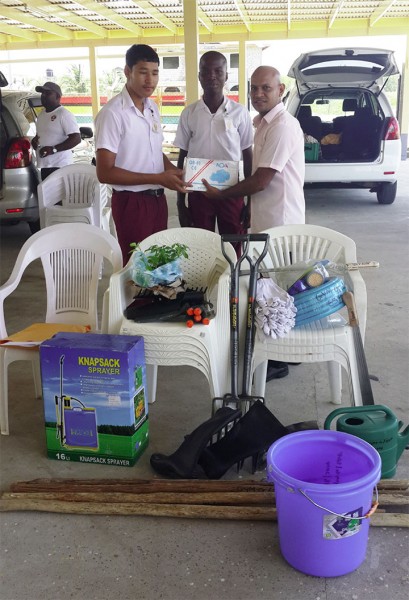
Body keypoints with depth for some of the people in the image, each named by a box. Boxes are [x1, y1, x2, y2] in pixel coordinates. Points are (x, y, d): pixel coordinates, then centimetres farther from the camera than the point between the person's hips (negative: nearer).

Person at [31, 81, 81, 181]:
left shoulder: (64, 114, -10)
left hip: (60, 166, -9)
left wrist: (54, 149, -24)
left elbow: (76, 138, -18)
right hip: (44, 165, 9)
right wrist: (34, 140, 9)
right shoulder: (41, 114, 18)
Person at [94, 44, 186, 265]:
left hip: (157, 198, 7)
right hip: (132, 202, -7)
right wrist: (158, 178, -21)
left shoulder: (152, 108, 7)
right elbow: (105, 172, -20)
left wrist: (174, 171, -3)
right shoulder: (113, 113, -18)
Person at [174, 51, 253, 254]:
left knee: (234, 249, 4)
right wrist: (180, 202, 4)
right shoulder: (189, 113, 2)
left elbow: (248, 157, 4)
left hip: (232, 192, -1)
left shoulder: (239, 112, -1)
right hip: (198, 192, 1)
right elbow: (182, 158, 6)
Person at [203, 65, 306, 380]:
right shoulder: (264, 123, 14)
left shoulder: (283, 126, -17)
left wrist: (220, 194, -8)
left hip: (280, 222, -10)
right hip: (267, 219, 10)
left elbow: (260, 180, -19)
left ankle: (278, 361, 9)